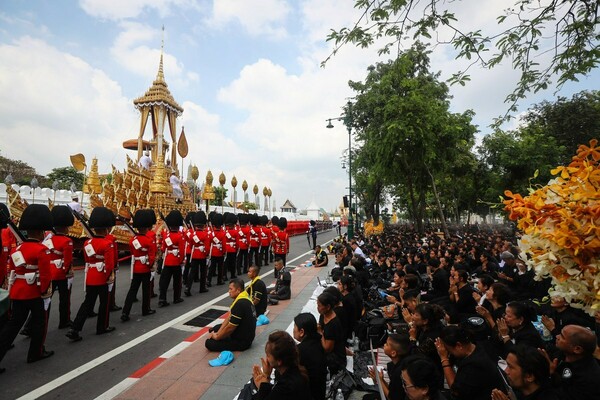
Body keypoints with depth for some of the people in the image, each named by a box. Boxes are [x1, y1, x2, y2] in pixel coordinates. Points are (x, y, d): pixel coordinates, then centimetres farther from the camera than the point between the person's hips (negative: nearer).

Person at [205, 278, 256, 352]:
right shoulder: (243, 298, 2)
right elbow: (229, 318, 7)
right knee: (216, 328, 21)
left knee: (209, 343, -7)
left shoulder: (240, 304, -30)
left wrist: (217, 337, -6)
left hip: (242, 341, -10)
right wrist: (217, 333, 0)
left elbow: (230, 328, -24)